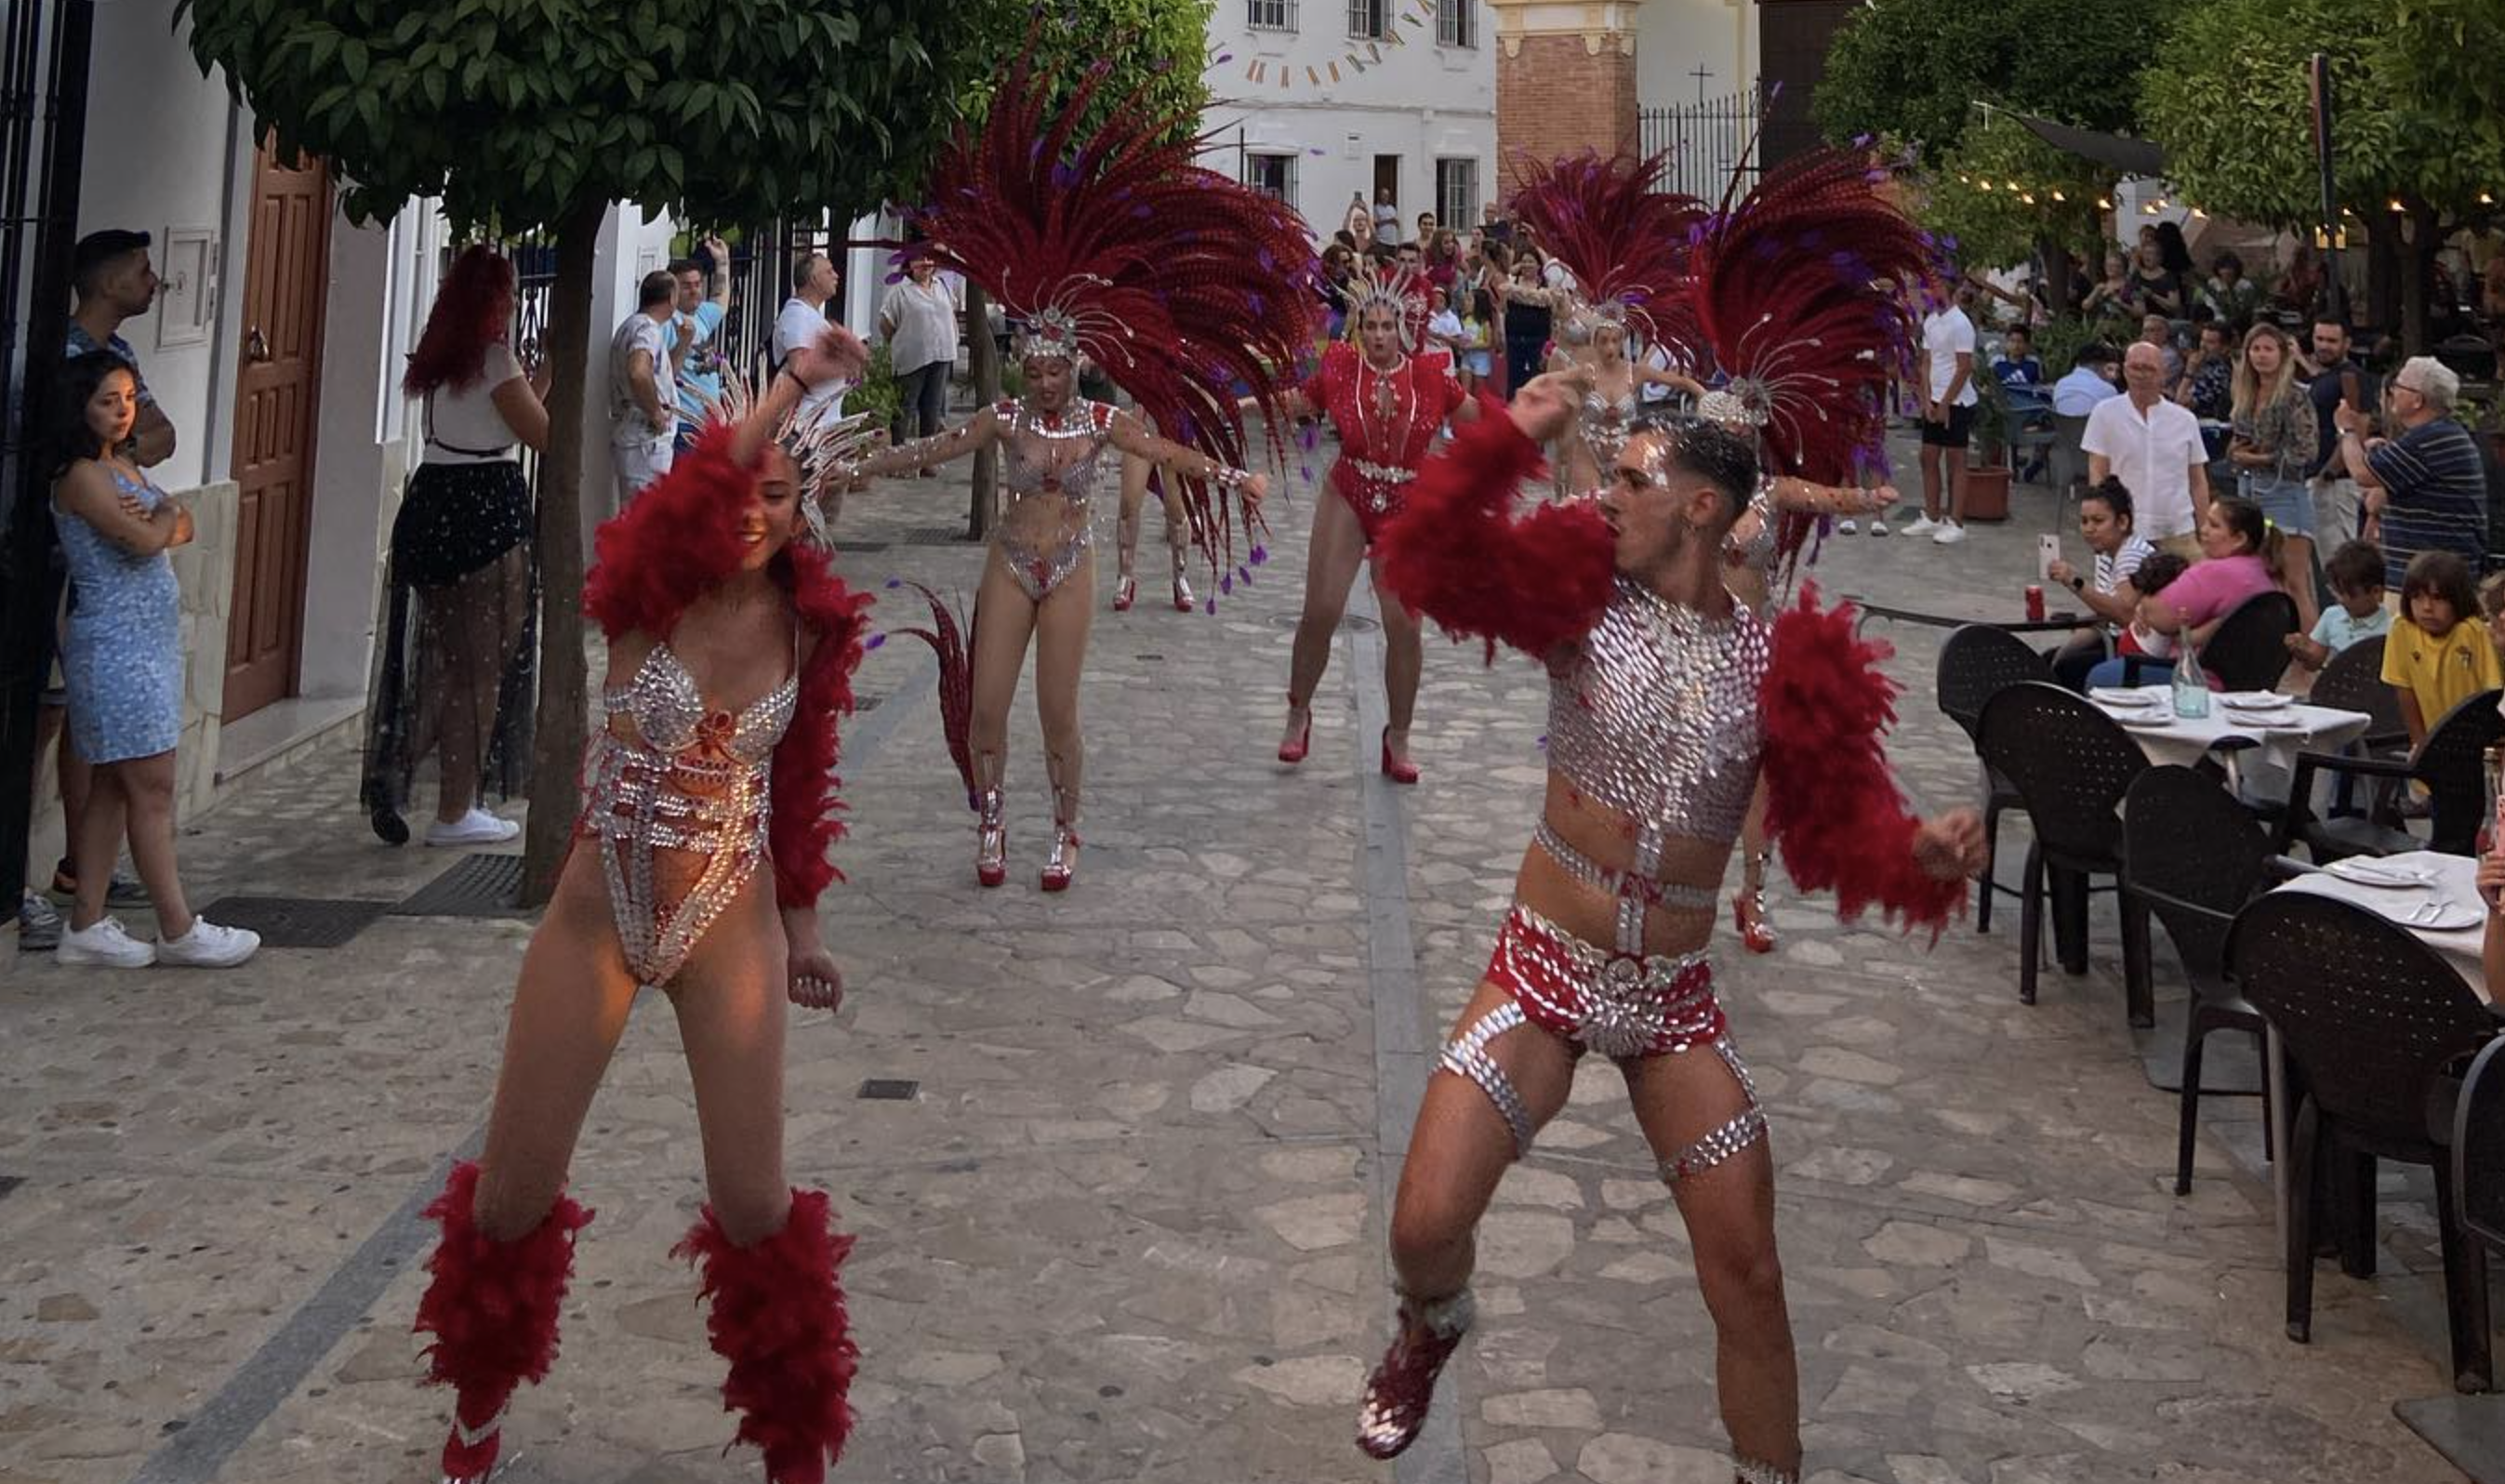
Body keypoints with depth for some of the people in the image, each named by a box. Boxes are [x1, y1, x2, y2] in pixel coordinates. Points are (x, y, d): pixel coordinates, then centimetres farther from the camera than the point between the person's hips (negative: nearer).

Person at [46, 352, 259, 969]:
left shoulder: (122, 467, 16)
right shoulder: (81, 476, -13)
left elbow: (183, 529, 11)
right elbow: (144, 540, -23)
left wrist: (158, 520, -12)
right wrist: (163, 513, -2)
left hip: (147, 641, 9)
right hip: (116, 646, -9)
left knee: (114, 787, 10)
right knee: (153, 787, -5)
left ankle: (86, 924, 15)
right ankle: (178, 931, 0)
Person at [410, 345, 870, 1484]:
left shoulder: (812, 623, -3)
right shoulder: (647, 592, -10)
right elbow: (686, 503, -34)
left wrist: (802, 924, 11)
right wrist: (792, 385, -35)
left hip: (730, 928, 1)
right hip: (596, 915, -1)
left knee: (752, 1199, 1)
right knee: (514, 1186, 8)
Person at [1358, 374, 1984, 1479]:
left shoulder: (1779, 659, -5)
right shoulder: (1583, 592, -5)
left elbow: (1834, 828, -6)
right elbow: (1434, 563, -17)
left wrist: (1919, 856, -25)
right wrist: (1510, 439, -26)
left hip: (1675, 1001, 1)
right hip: (1542, 974, 0)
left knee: (1747, 1278, 3)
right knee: (1426, 1225, -7)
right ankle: (1430, 1328, 30)